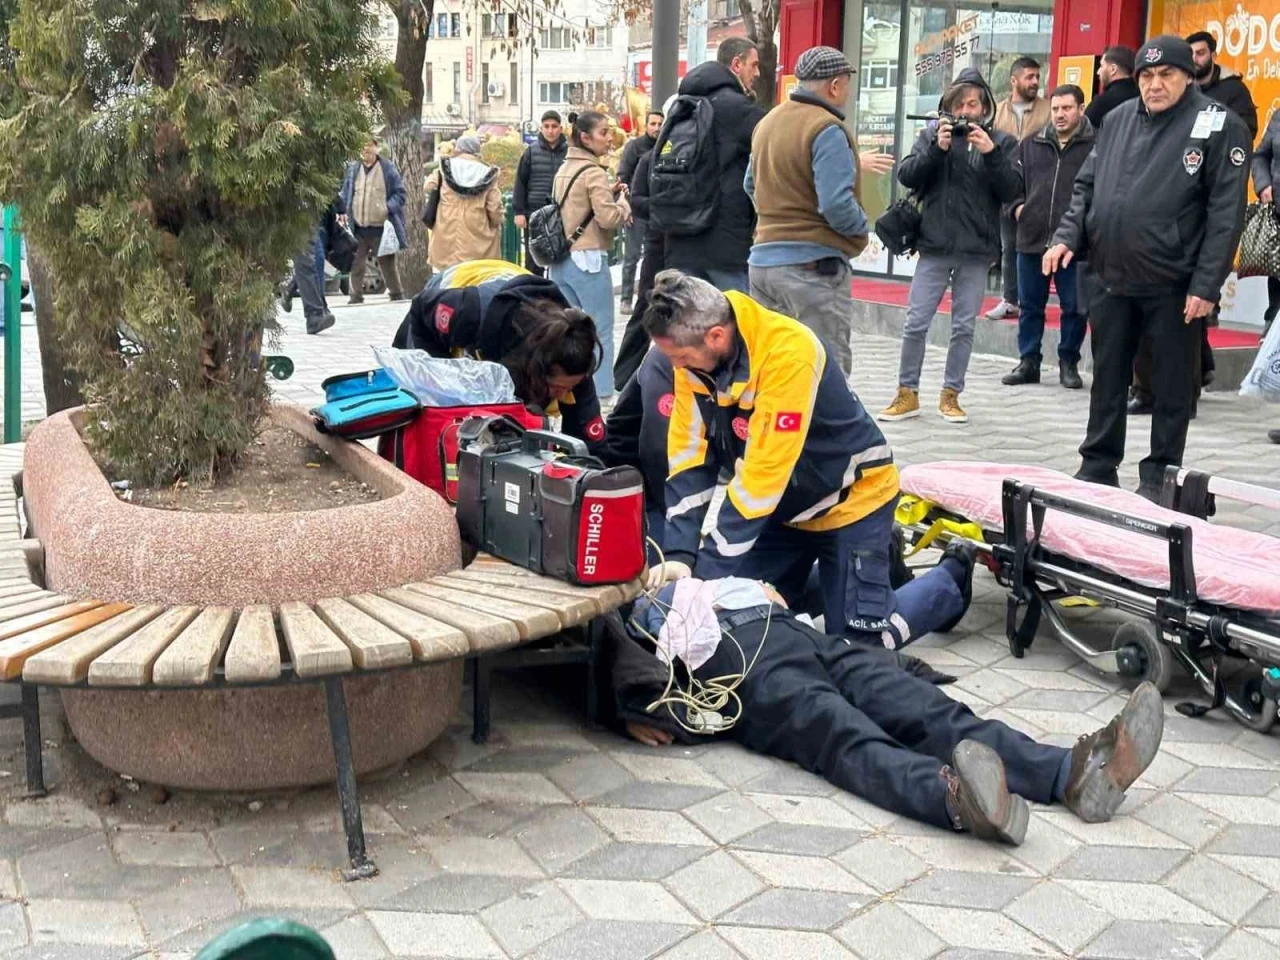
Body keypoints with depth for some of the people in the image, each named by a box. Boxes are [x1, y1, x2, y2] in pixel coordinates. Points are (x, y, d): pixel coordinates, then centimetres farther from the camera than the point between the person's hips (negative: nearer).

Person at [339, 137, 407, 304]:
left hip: (380, 228, -3)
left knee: (387, 263, 4)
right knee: (356, 264, 6)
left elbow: (400, 193, 0)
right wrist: (345, 212, 1)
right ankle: (356, 295, 17)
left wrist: (389, 208, -15)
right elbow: (345, 195, 15)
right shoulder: (353, 170, 8)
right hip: (358, 228, 3)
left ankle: (396, 295, 15)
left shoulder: (388, 168, -1)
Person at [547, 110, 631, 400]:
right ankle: (600, 393, 1)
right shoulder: (593, 172, -12)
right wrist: (623, 201, 0)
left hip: (560, 259, 8)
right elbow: (609, 218, -18)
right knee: (599, 331, -1)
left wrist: (609, 194, 8)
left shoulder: (563, 169, 13)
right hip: (588, 259, -8)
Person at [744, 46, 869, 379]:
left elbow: (752, 187, 23)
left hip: (763, 260, 8)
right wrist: (861, 227, -3)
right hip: (814, 265, -8)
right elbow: (836, 204, -21)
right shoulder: (827, 130, -14)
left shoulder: (767, 122, 12)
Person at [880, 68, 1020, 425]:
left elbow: (1011, 190, -5)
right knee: (916, 323, 0)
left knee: (964, 327, 7)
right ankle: (908, 393, 12)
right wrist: (937, 148, -16)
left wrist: (991, 152, -16)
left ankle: (951, 395, 18)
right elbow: (907, 176, -3)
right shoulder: (932, 134, 5)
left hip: (976, 250, 0)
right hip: (934, 246, 0)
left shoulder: (1001, 142, 5)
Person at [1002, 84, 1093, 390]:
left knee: (1074, 307, 4)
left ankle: (1069, 363, 16)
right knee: (1030, 305, 10)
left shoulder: (1095, 147, -3)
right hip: (1032, 238, 4)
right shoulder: (1030, 145, 12)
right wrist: (1017, 206, 4)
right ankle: (1028, 362, 19)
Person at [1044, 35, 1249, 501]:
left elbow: (1226, 213, -11)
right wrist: (1067, 237, -1)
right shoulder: (1117, 119, 8)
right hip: (1111, 279, 5)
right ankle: (1097, 465, 25)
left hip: (1175, 286, -5)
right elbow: (1086, 187, 15)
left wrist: (1206, 285, -16)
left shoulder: (1219, 126, -8)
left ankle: (1159, 476, 17)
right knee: (1107, 378, 13)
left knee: (1171, 385, 6)